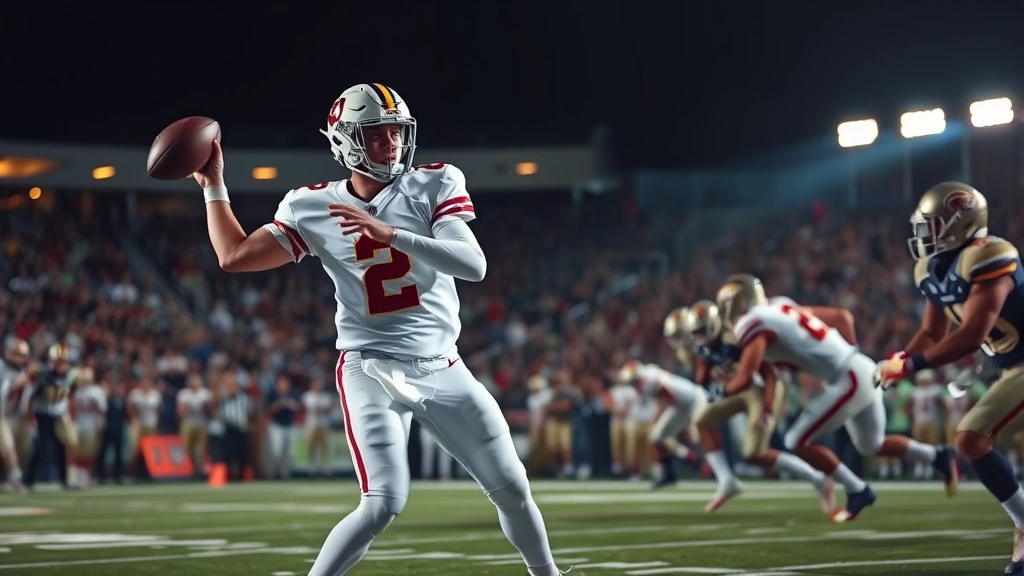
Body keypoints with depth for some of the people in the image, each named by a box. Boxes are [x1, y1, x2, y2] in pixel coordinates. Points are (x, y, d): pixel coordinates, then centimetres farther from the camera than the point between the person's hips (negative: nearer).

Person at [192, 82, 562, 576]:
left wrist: (389, 233, -27)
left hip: (441, 368, 2)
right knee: (384, 504, -17)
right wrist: (213, 185, 6)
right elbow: (234, 257, 3)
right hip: (371, 370, -2)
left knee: (512, 489, 7)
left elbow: (473, 266, -18)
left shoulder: (435, 185, -3)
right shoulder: (313, 207, 0)